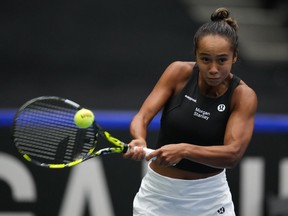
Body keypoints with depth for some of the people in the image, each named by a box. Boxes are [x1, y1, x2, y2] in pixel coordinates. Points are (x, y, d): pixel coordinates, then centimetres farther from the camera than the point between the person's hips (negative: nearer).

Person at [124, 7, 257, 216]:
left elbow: (233, 154, -26)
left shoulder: (243, 95, -14)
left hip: (209, 198, -1)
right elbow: (143, 116, -17)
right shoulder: (180, 72, -11)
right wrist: (139, 140, -40)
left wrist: (184, 150, -41)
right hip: (158, 192, 1)